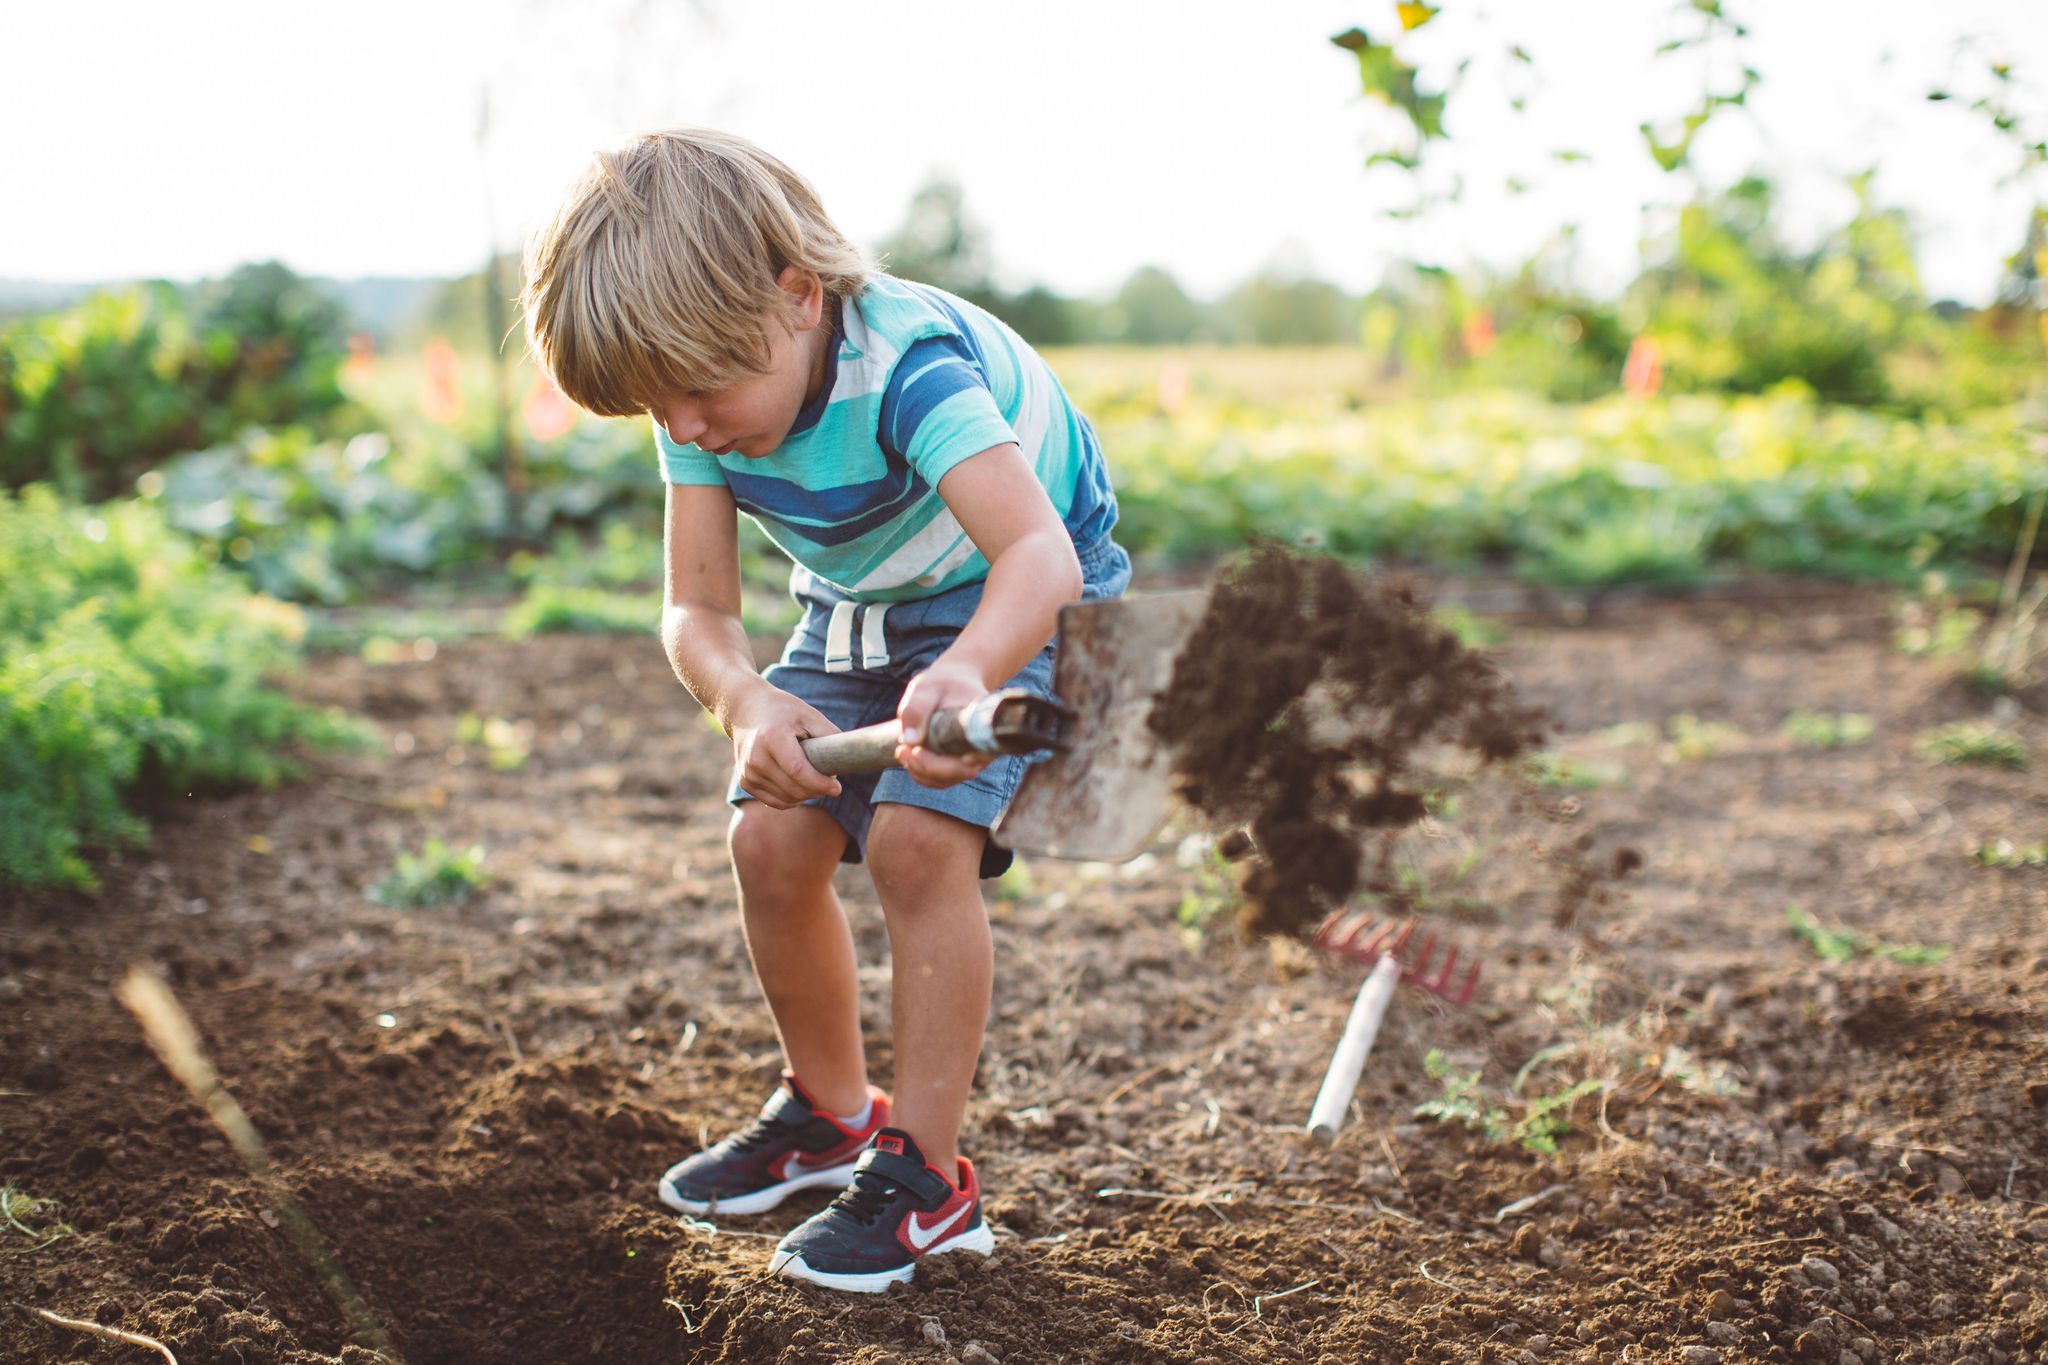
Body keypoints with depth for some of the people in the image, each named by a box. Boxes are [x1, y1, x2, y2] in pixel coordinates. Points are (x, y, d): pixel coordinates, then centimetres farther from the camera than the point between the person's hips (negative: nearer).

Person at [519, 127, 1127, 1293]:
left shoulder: (910, 365, -36)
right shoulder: (708, 399, -16)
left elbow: (1038, 552, -49)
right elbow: (697, 609, -16)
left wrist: (964, 675, -70)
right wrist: (747, 704, -39)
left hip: (1011, 602, -6)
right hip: (855, 614, 6)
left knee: (917, 836, -24)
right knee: (771, 839, -5)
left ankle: (928, 1177, -11)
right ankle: (831, 1112, 19)